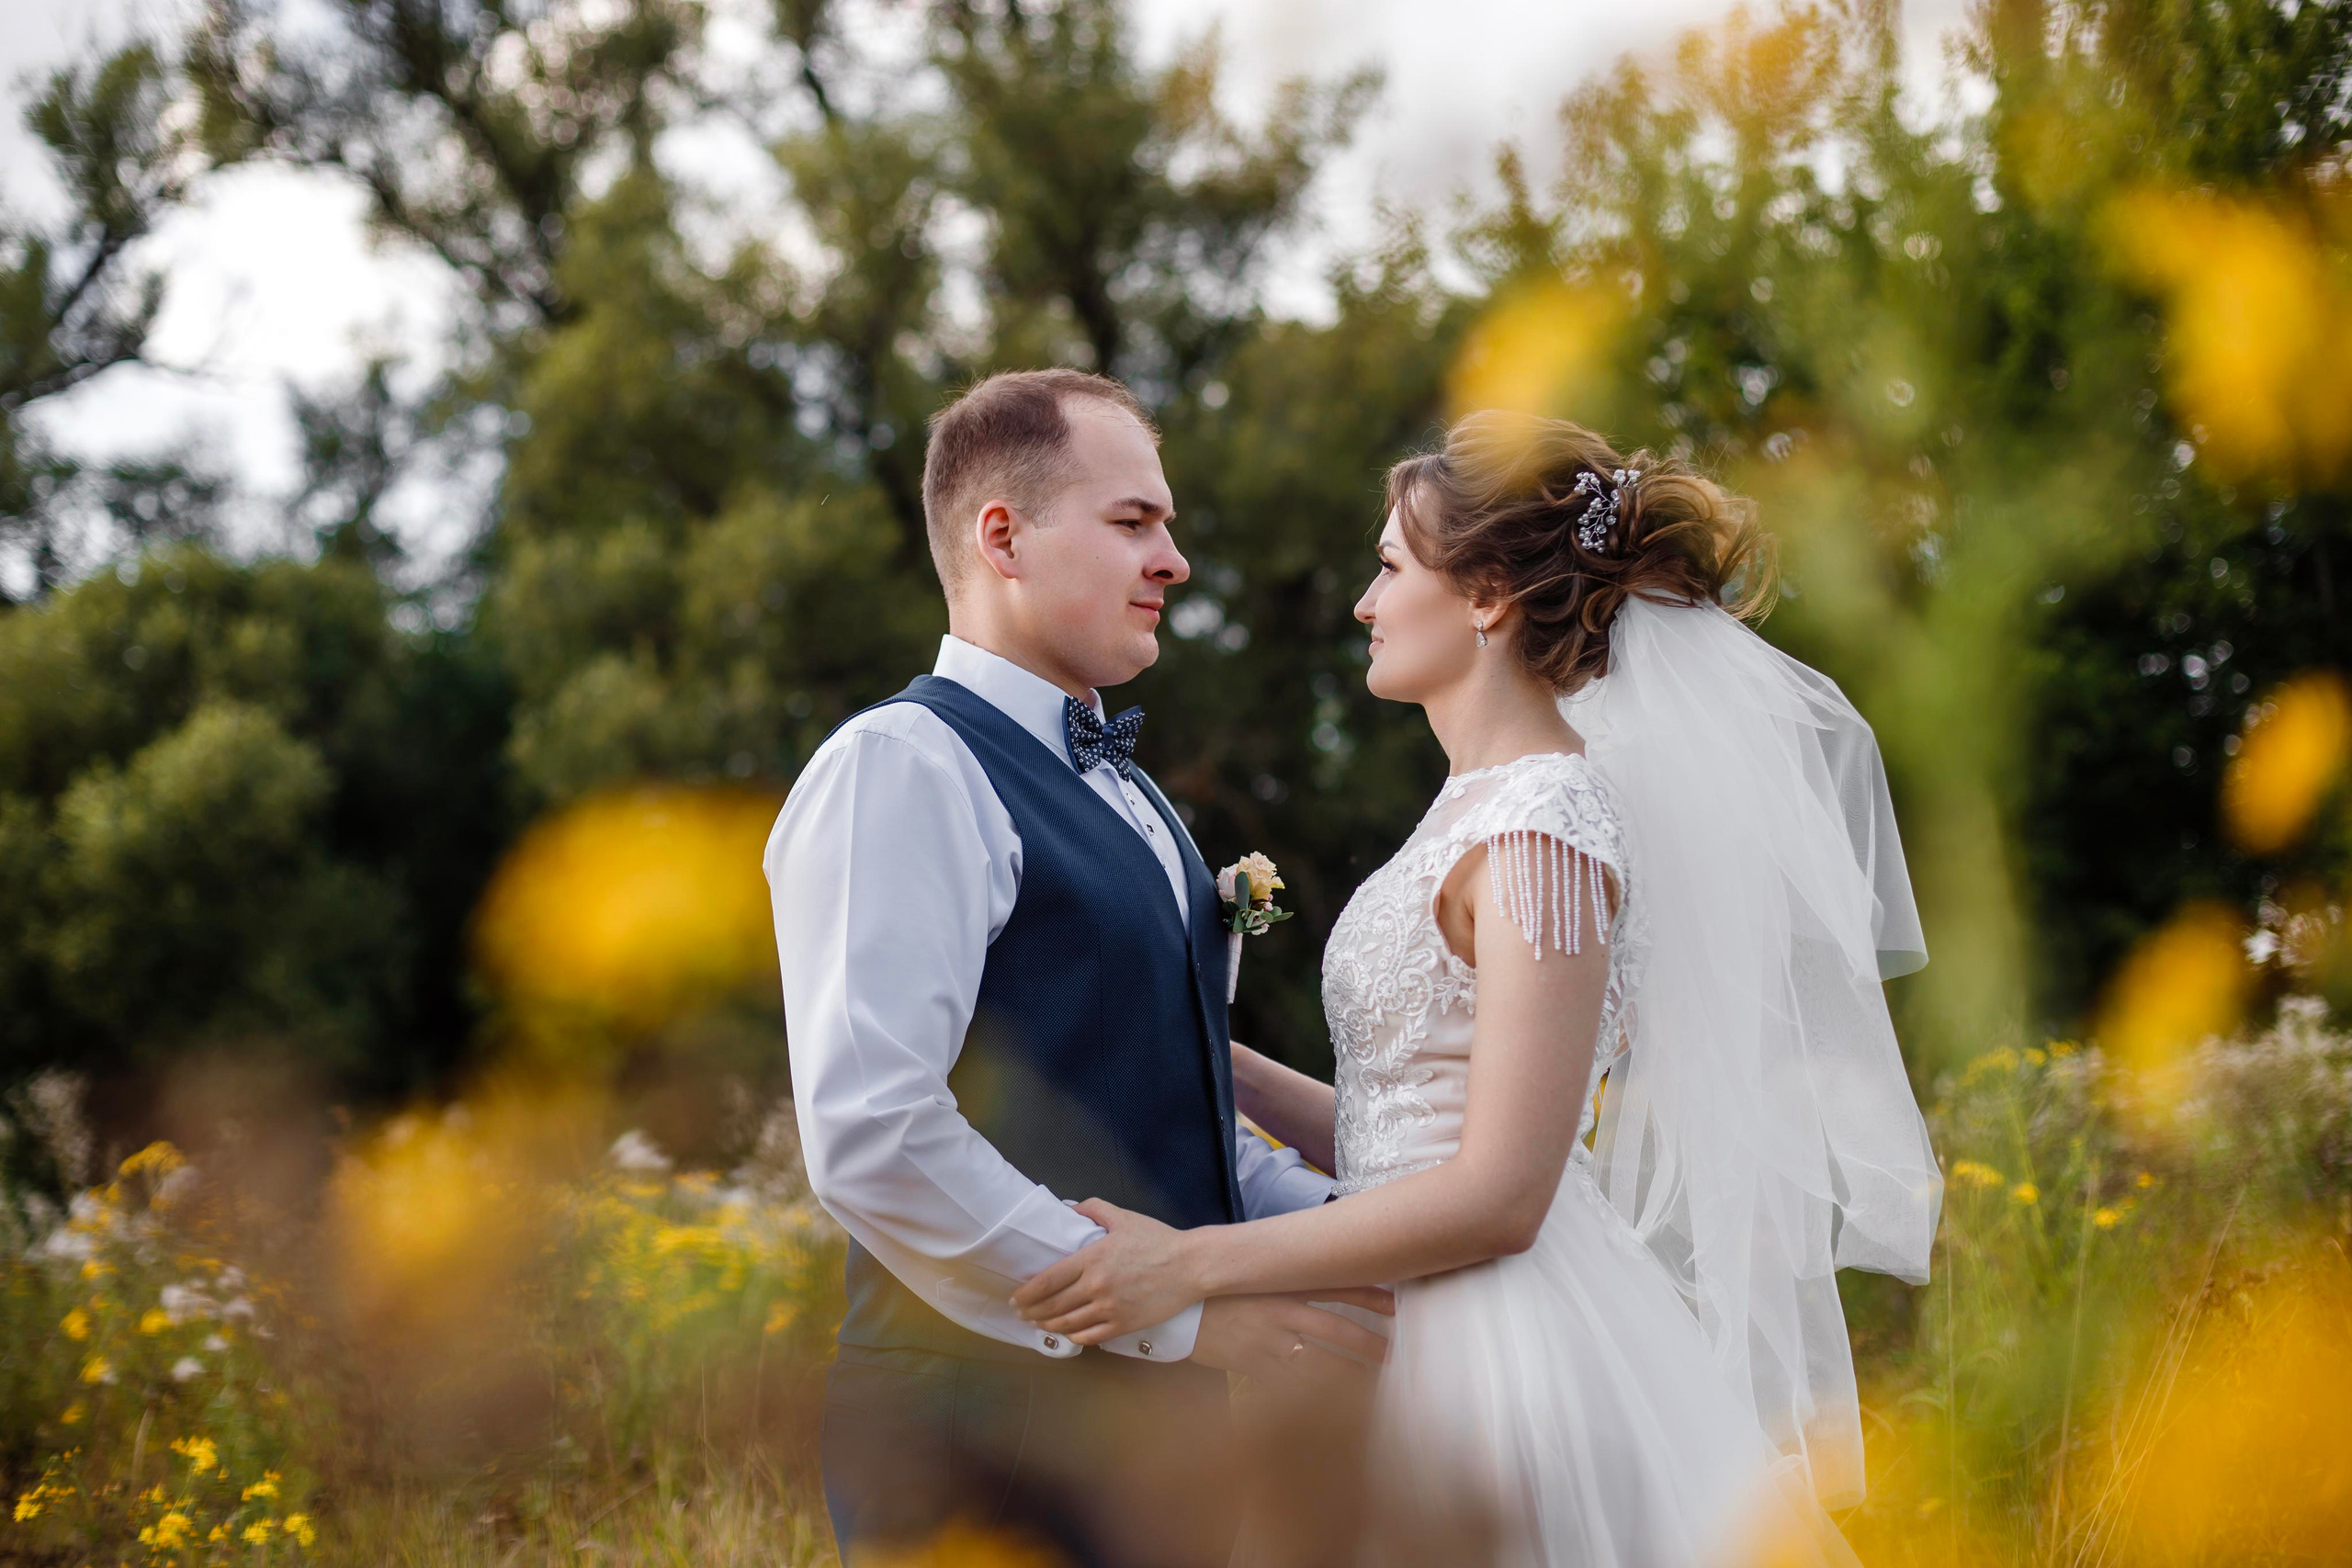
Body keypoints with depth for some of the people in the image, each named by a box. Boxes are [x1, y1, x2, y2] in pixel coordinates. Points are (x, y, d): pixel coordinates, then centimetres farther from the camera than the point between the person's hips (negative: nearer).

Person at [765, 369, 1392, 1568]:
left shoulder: (1121, 792, 18)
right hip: (983, 1454, -8)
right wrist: (1177, 1316, -17)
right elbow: (873, 1143, -23)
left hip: (1151, 1424, 9)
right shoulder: (899, 769, -12)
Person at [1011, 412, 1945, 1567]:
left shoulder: (1542, 826, -15)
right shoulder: (1485, 809, 14)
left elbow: (1497, 1193, -21)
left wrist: (1190, 1264, -21)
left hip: (1507, 1357, -9)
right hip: (1434, 1342, 9)